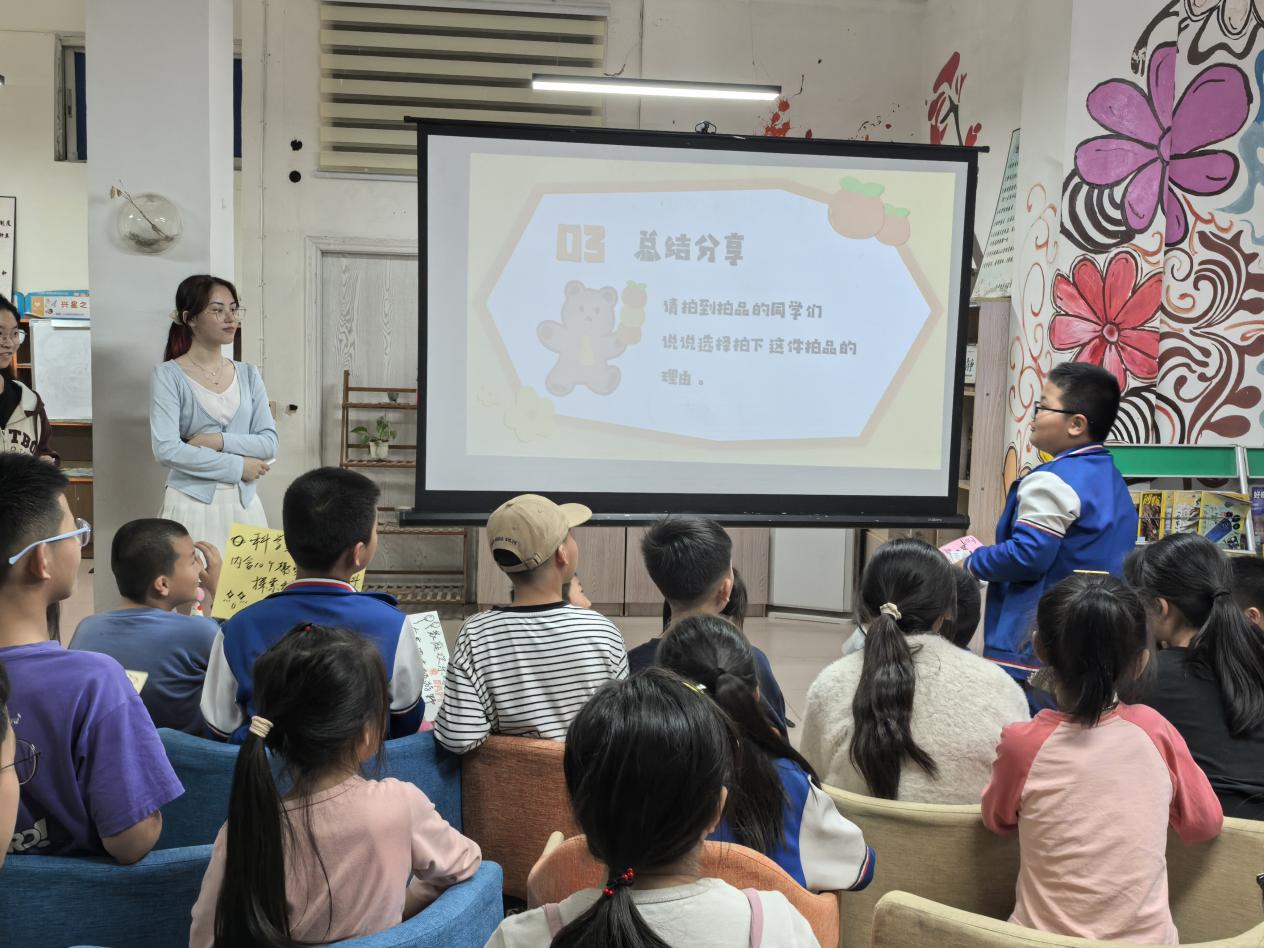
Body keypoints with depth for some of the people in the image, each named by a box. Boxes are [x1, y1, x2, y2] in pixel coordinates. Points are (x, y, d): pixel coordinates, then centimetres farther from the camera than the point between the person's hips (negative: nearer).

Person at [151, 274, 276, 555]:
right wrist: (237, 466, -10)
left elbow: (269, 443, 3)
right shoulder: (169, 376, -4)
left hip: (244, 504, 4)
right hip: (192, 505, -4)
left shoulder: (247, 374, 9)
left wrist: (219, 441, -12)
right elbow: (166, 449, -14)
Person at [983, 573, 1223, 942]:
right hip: (1146, 937, 2)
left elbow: (997, 820, 3)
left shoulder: (1022, 743, -18)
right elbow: (1202, 824, 4)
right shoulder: (1155, 731, -12)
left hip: (1047, 936, -2)